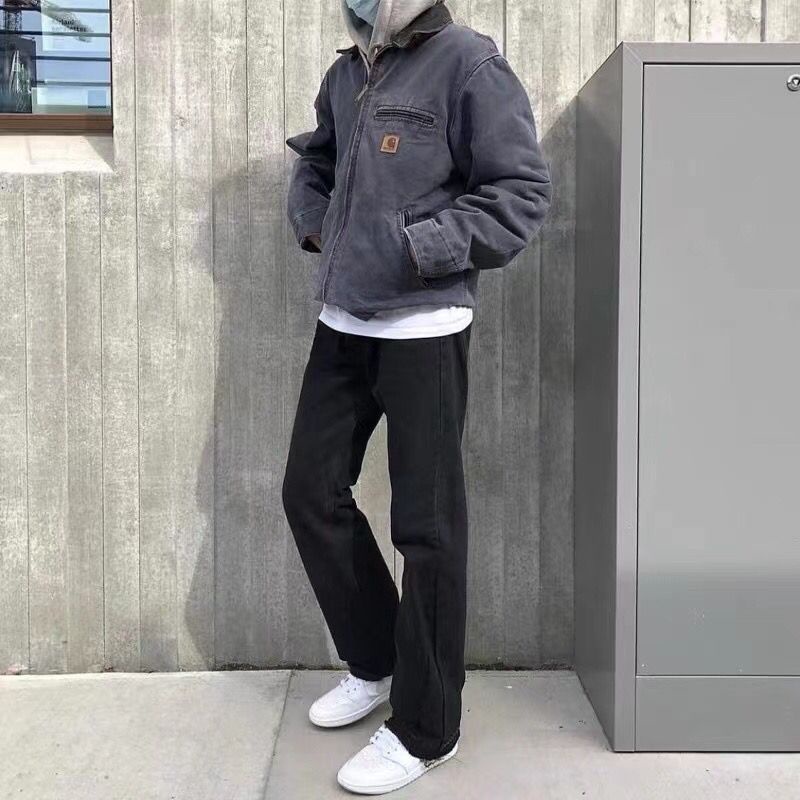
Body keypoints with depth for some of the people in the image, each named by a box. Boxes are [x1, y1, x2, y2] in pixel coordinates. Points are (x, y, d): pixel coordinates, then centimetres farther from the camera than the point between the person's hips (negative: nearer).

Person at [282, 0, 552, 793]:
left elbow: (523, 189, -12)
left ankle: (424, 727, 16)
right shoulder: (348, 71, 13)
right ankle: (374, 662, 33)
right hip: (341, 324, 8)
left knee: (425, 524, 0)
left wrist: (419, 249, -16)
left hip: (421, 329, -8)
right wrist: (313, 221, 10)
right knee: (311, 492, 12)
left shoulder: (467, 64, -9)